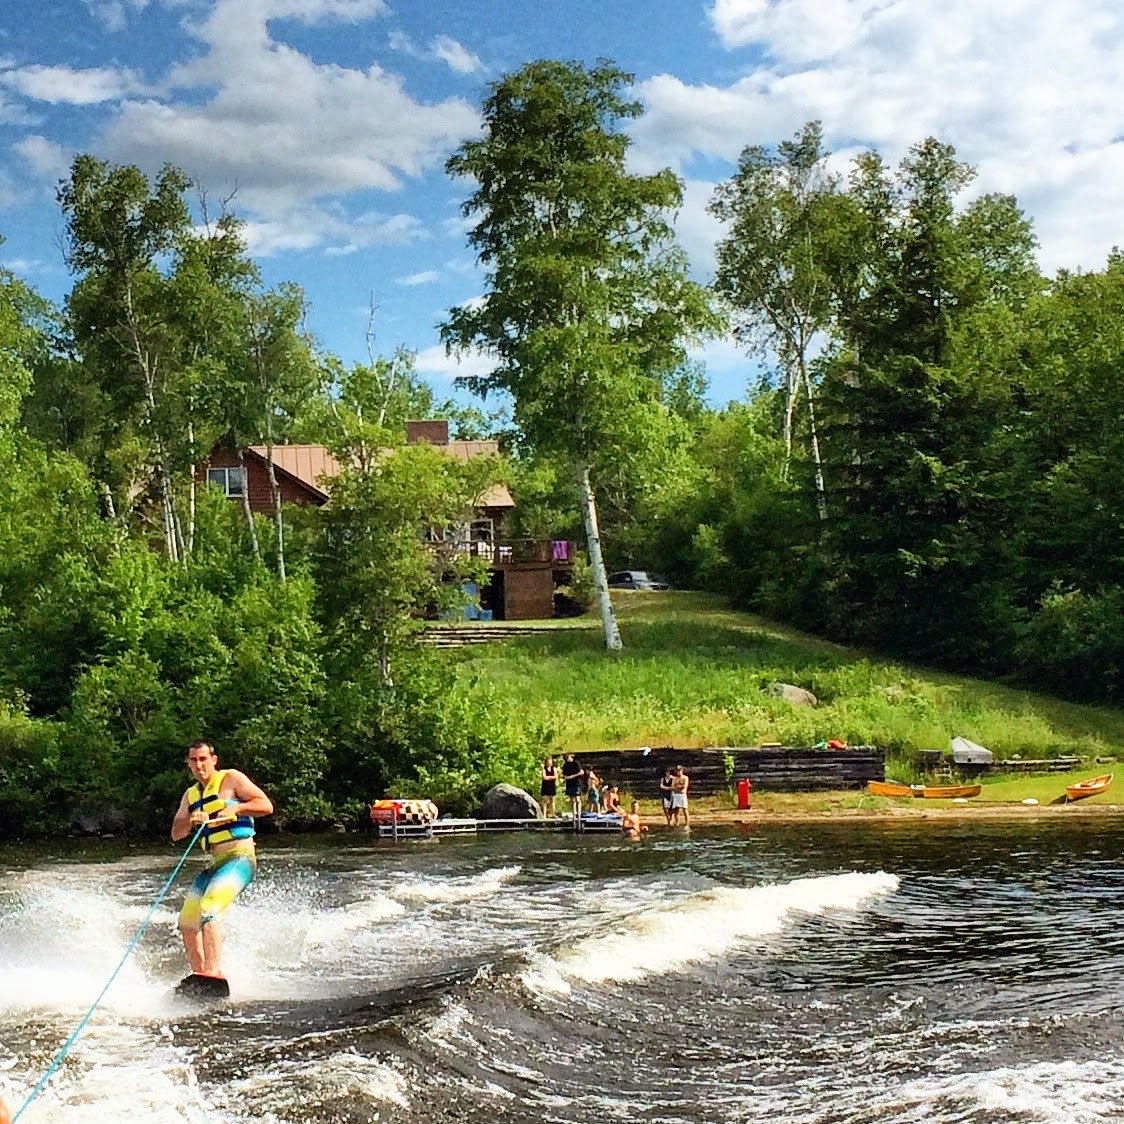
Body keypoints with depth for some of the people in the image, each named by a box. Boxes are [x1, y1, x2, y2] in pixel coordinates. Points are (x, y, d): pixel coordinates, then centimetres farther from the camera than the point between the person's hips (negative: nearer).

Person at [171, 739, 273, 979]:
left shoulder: (231, 778, 1)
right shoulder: (191, 795, 19)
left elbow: (266, 805, -6)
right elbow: (176, 834, 9)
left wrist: (235, 808, -19)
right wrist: (192, 820, -11)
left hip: (239, 858, -8)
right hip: (214, 864, 8)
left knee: (207, 912, -27)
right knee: (187, 921, 6)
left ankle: (213, 971, -36)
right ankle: (198, 973, 17)